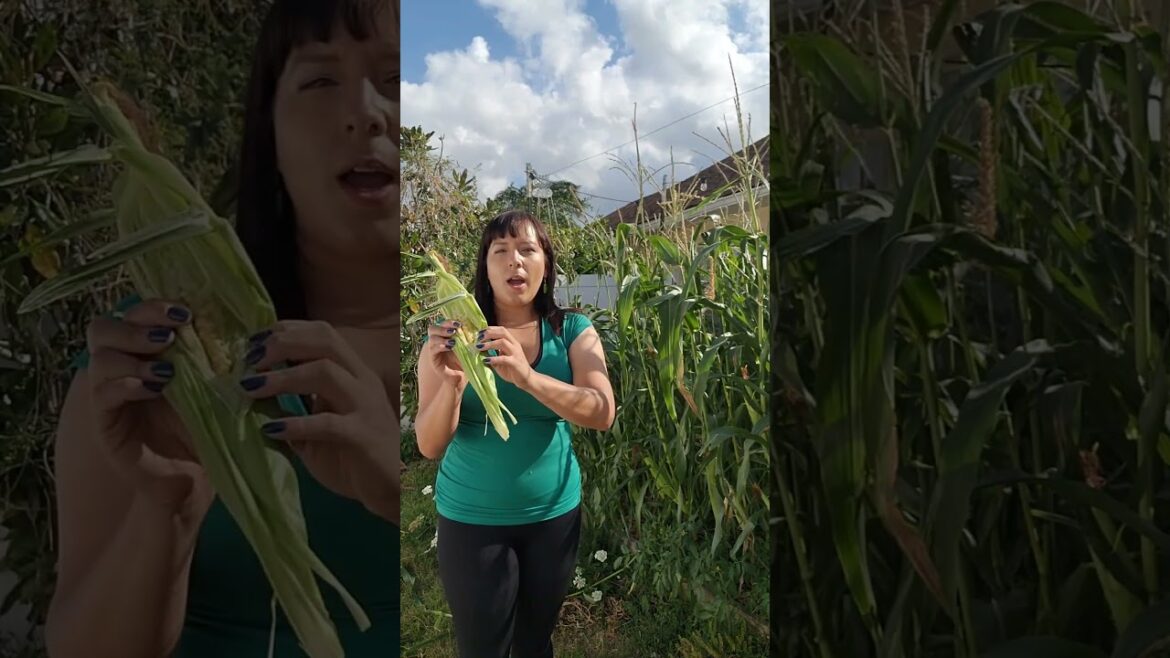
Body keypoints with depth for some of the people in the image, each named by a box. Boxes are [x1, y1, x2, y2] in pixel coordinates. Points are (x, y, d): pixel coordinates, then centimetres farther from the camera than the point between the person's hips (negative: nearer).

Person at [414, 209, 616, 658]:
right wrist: (452, 383, -33)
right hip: (471, 519, -1)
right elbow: (430, 447, -13)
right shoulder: (451, 336, -8)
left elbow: (602, 414, -21)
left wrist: (527, 376, -36)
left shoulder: (573, 331, -6)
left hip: (555, 514, 1)